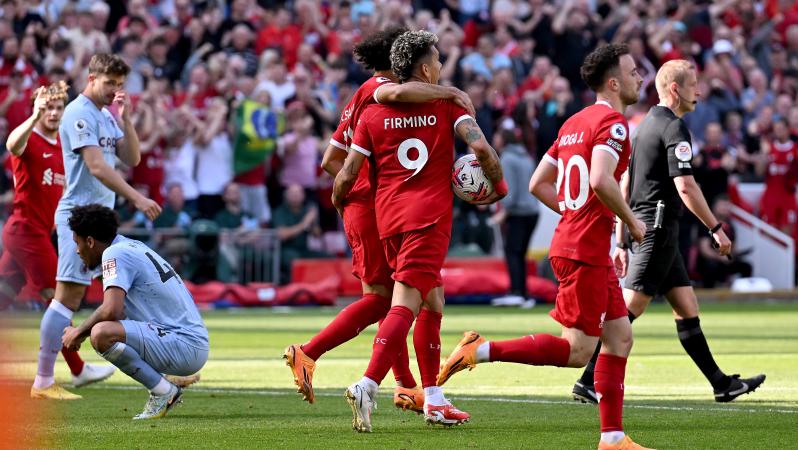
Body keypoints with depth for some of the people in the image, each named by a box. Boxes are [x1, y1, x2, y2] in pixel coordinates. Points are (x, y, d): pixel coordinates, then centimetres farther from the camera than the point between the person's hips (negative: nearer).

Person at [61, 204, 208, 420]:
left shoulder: (115, 253, -10)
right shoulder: (133, 247, 20)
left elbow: (111, 310, -22)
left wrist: (79, 332, -7)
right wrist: (83, 330, 22)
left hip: (185, 347, -10)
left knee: (102, 335, -27)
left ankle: (164, 391, -12)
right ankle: (168, 389, 14)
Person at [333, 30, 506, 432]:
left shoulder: (372, 114, 9)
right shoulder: (447, 105, 2)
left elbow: (347, 175, 7)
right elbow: (480, 146, -10)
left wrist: (338, 201, 27)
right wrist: (498, 185, 6)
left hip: (388, 218, 5)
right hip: (429, 217, -5)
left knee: (433, 302, 18)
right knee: (405, 305, -12)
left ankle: (433, 399, 18)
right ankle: (367, 387, -28)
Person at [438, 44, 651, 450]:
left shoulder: (574, 123, 16)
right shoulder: (613, 123, -12)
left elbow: (538, 184, 18)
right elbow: (600, 180, -28)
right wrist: (631, 221, -13)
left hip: (570, 239, 10)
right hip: (585, 252, -10)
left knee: (620, 337, 11)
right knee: (577, 351, -8)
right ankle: (481, 351, -11)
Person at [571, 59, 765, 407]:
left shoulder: (644, 126, 17)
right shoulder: (673, 127, -12)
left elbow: (624, 186, 19)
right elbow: (685, 186, -20)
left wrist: (621, 242, 21)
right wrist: (716, 228, -12)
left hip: (642, 229, 10)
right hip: (658, 230, -10)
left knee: (687, 308, 11)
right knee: (628, 310, -11)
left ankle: (721, 384, 14)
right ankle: (589, 381, -12)